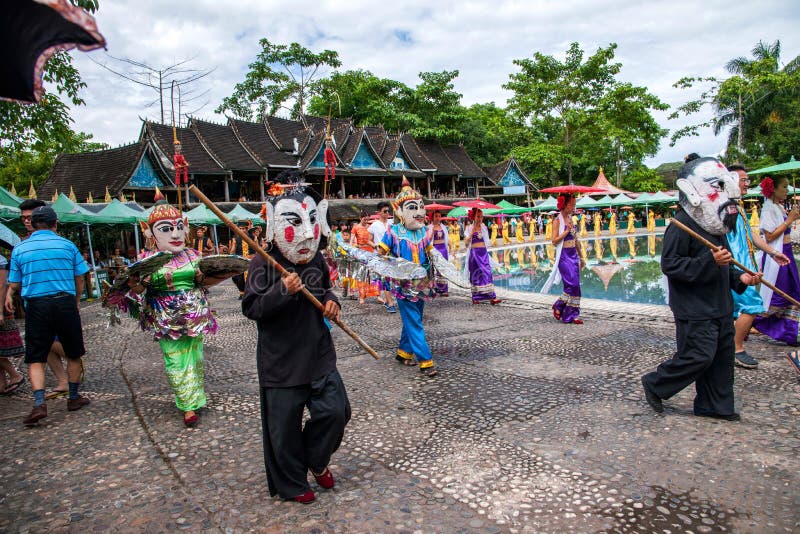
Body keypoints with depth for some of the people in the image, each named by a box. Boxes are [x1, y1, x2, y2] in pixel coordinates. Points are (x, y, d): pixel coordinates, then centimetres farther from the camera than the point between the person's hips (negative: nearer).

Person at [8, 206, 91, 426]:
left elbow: (14, 286, 4)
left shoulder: (19, 249, 2)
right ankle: (74, 397, 24)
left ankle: (39, 403, -7)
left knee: (35, 359, 7)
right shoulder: (67, 245, 1)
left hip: (36, 306, 0)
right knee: (74, 354, 15)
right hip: (65, 303, 0)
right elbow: (80, 280, 4)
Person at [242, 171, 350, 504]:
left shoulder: (316, 259, 4)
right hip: (280, 361, -5)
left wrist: (331, 300, 0)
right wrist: (283, 291, -29)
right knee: (284, 426, 7)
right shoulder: (263, 263, -14)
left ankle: (316, 460, 35)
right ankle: (291, 484, 30)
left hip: (319, 355, 5)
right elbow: (251, 308, -15)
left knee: (335, 411, 6)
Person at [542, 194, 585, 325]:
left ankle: (572, 315, 13)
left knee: (575, 285, 5)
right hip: (563, 256, -7)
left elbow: (576, 240, 18)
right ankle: (558, 306, 9)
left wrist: (581, 257, 19)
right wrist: (567, 231, -19)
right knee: (573, 284, -12)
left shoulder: (571, 219, 13)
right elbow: (554, 241, -17)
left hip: (573, 255, 7)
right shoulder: (558, 221, -9)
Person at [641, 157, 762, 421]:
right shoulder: (682, 226, -17)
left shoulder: (714, 225, 14)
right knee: (698, 356, -7)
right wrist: (710, 261, -28)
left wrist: (739, 277, 9)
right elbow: (670, 264, -23)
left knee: (722, 355, 13)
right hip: (695, 310, -10)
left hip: (719, 306, 10)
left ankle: (715, 405, 26)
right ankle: (654, 384, 12)